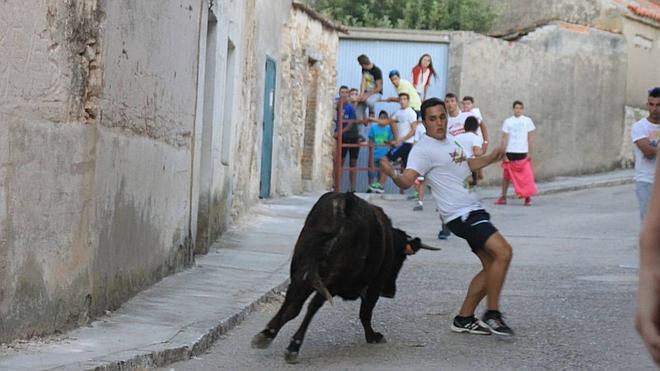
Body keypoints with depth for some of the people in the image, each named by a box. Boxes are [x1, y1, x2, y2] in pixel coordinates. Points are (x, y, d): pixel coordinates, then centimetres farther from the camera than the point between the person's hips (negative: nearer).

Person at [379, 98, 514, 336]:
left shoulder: (450, 142, 14)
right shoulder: (424, 149, -14)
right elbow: (408, 180, -28)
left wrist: (491, 158, 23)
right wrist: (393, 175, -48)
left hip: (474, 210, 9)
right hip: (461, 215, -9)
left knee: (491, 267, 9)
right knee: (503, 252, -21)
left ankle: (464, 319, 14)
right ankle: (492, 315, -13)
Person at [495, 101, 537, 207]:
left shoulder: (527, 121, 3)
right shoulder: (508, 121, 4)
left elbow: (529, 138, 5)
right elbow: (504, 138, 3)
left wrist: (529, 153, -1)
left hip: (523, 153, -1)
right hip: (510, 153, 1)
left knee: (526, 176, -6)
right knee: (506, 176, 7)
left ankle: (528, 198, 0)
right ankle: (503, 197, 17)